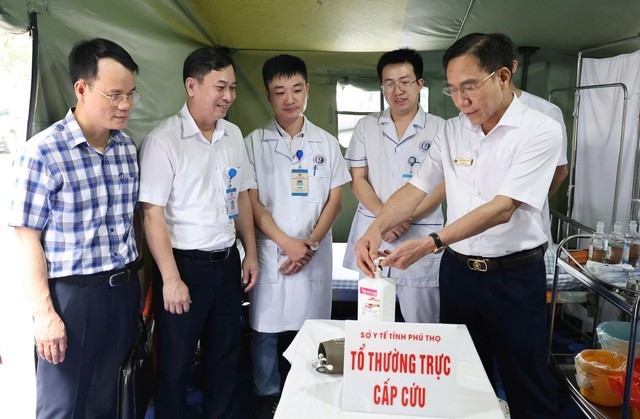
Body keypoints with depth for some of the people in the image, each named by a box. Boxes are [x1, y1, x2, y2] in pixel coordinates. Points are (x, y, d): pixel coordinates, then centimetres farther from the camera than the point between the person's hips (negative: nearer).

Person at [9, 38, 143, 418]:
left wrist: (138, 277, 14)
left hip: (124, 289, 5)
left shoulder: (127, 146, 5)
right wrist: (44, 313, -13)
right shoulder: (43, 153, -13)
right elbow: (29, 238, -12)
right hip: (72, 293, -5)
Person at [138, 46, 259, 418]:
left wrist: (250, 253, 10)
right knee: (176, 363, 8)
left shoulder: (233, 135, 6)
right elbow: (152, 214, -15)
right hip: (184, 263, -6)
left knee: (225, 355, 18)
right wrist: (172, 279, -16)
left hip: (227, 262, 6)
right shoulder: (163, 140, -13)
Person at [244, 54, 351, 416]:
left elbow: (335, 200, 5)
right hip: (270, 251, -1)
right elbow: (253, 203, -2)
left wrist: (310, 243, -7)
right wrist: (288, 244, -10)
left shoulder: (327, 143, 7)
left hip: (315, 253, 1)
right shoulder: (254, 143, 1)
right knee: (266, 329, 6)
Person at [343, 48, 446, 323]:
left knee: (423, 327, 3)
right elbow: (358, 180, 4)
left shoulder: (439, 129, 1)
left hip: (420, 237, -2)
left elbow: (442, 186, -3)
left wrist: (405, 218, -15)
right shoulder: (366, 127, 8)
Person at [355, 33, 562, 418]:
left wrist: (433, 242, -30)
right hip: (458, 269, 5)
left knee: (528, 387, 9)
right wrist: (376, 230, -14)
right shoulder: (452, 132, 3)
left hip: (515, 276, -4)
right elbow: (416, 188, 4)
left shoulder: (540, 132, -13)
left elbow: (502, 209, -22)